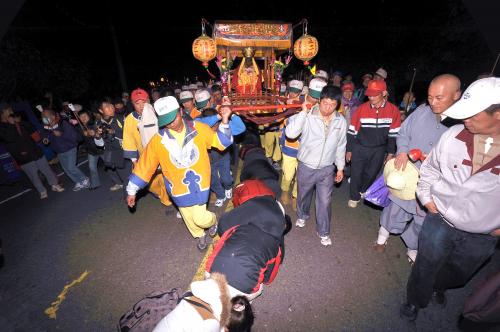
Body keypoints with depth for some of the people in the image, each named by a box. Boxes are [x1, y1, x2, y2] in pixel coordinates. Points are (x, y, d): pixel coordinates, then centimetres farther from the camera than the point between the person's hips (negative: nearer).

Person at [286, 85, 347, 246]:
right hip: (306, 166, -1)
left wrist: (340, 167, 10)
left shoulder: (341, 121, -4)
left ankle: (323, 232, 31)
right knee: (304, 194, 21)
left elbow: (340, 145, 7)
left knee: (325, 201, 9)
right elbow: (290, 133, -31)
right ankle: (302, 216, 52)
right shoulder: (307, 116, -17)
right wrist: (303, 112, -30)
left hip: (327, 168, 2)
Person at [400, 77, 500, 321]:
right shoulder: (454, 135, -15)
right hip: (440, 220, -1)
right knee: (425, 268, 16)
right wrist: (425, 196, -4)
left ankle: (438, 287, 58)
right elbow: (430, 167, 2)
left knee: (458, 273, 26)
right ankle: (415, 301, 42)